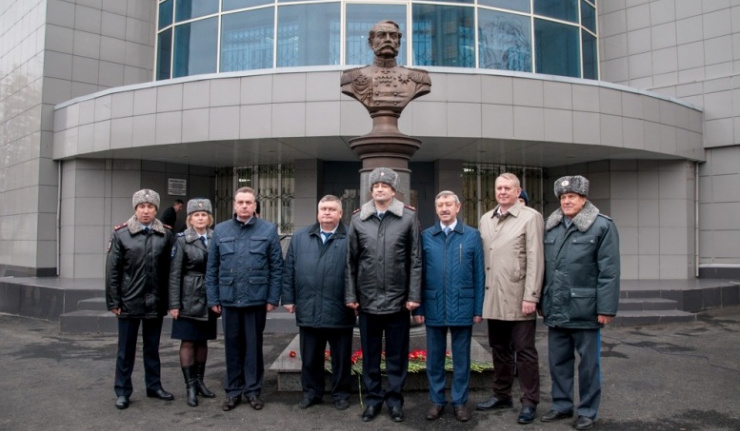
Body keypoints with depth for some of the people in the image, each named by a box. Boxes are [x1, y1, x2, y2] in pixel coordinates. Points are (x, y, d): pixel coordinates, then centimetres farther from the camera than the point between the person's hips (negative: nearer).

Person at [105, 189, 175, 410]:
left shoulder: (165, 235, 1)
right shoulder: (121, 234, -3)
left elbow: (169, 269, 1)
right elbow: (112, 271, -3)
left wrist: (168, 299, -2)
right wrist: (113, 301, -6)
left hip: (155, 303, 2)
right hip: (129, 302, -2)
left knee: (152, 347, 15)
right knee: (126, 349, 9)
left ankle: (154, 386, 28)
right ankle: (122, 391, 22)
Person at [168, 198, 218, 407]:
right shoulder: (181, 240, -5)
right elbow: (174, 274, -7)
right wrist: (174, 304, -11)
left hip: (209, 299, 4)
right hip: (189, 299, -3)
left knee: (203, 341, 13)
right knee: (188, 342, 2)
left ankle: (200, 382, 25)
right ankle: (190, 387, 11)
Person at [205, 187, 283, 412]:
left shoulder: (268, 230, -1)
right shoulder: (220, 230, 5)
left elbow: (276, 267, -1)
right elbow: (212, 268, 7)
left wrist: (273, 298, -6)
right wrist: (213, 298, 2)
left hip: (256, 299, -2)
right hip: (228, 299, 2)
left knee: (254, 346, 9)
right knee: (232, 346, 12)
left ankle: (253, 390, 23)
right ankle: (233, 391, 25)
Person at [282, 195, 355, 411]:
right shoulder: (300, 237, 9)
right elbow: (288, 270, 9)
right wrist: (288, 298, 5)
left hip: (339, 311, -3)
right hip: (308, 310, 3)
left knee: (341, 358, 10)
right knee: (310, 358, 14)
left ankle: (341, 393, 26)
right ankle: (311, 392, 30)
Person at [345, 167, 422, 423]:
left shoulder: (409, 217, -2)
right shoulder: (358, 219, 4)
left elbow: (415, 260, -3)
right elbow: (351, 261, 5)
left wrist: (414, 295, -7)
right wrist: (350, 295, 2)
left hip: (398, 299, -1)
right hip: (368, 299, 2)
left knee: (397, 354, 9)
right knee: (370, 354, 12)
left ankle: (395, 398, 25)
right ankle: (373, 398, 27)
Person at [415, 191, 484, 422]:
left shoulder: (472, 235, 1)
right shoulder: (426, 236, 4)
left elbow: (479, 274, 1)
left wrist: (478, 308, -3)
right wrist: (418, 307, -1)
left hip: (462, 307, -1)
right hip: (433, 307, 1)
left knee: (461, 357, 9)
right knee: (434, 357, 11)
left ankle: (460, 401, 23)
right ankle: (437, 400, 25)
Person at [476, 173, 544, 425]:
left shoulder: (530, 217, -4)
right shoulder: (485, 220, 12)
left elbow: (535, 260, -10)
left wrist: (531, 297, -15)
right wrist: (481, 294, 9)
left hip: (518, 299, -5)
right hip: (493, 299, 5)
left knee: (524, 351, 3)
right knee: (499, 349, 15)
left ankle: (529, 402, 15)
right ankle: (501, 395, 29)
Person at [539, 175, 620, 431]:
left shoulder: (602, 226, -6)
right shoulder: (550, 227, 10)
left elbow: (609, 271, -11)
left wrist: (606, 308, -14)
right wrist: (542, 301, 11)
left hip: (584, 309, -5)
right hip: (556, 310, 5)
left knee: (588, 362, 9)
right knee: (558, 360, 14)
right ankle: (562, 405, 30)